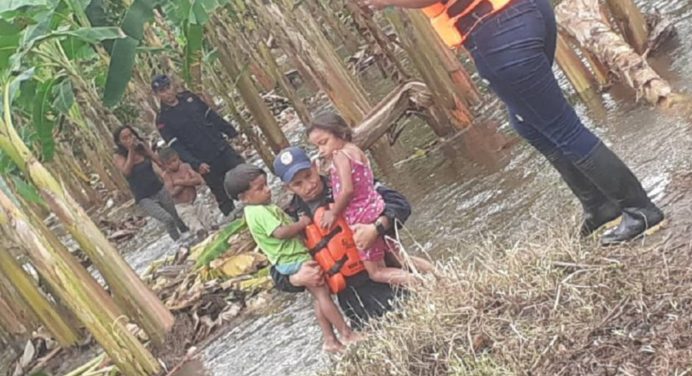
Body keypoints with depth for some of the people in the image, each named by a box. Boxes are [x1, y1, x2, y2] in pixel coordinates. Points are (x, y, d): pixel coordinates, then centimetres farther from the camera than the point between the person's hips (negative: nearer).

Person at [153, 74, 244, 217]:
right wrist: (197, 164, -26)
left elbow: (212, 116, 14)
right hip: (206, 163, -4)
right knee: (223, 199, 2)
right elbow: (176, 147, -15)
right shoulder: (163, 121, -8)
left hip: (223, 150, 4)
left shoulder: (188, 97, 6)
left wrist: (232, 132, 13)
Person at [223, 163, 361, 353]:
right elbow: (281, 232, -28)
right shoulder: (259, 212, -20)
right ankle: (346, 334, -1)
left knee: (320, 296, 13)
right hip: (294, 259, -10)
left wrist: (297, 223, 7)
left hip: (291, 259, 10)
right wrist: (301, 224, -15)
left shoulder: (258, 209, 13)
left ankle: (330, 340, 16)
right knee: (322, 293, -6)